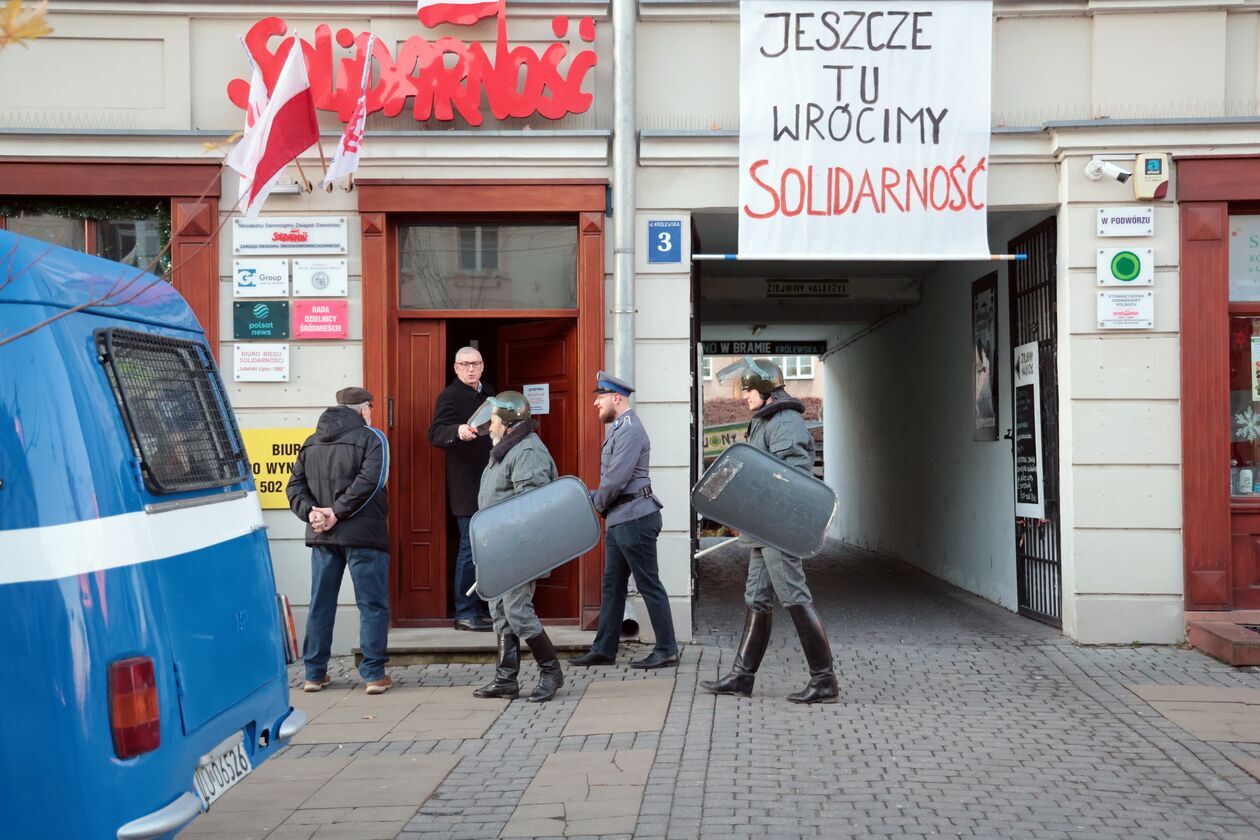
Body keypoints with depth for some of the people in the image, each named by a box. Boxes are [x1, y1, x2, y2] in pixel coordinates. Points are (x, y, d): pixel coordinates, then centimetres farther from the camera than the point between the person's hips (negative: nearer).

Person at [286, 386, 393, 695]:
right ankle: (374, 674, 2)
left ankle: (314, 673, 16)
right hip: (363, 535, -5)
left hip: (322, 537, 5)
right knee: (373, 606, 3)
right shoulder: (371, 438, -5)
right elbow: (368, 482, -19)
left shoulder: (310, 444, 13)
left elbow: (295, 486, 6)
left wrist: (311, 512, -6)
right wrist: (337, 513, -16)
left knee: (320, 606, 13)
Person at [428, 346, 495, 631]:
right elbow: (435, 433, -22)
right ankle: (465, 613, -1)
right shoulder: (449, 396, -9)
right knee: (471, 547, -8)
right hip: (466, 486, -8)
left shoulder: (488, 392, 16)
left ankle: (480, 607, 22)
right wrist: (458, 431, -41)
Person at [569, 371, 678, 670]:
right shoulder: (619, 429, 18)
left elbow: (617, 478, -20)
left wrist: (596, 502, -5)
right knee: (612, 586, 12)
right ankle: (604, 649, 17)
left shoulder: (630, 428, -14)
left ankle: (667, 651, 4)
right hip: (618, 521, 10)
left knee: (649, 585, -3)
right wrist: (590, 497, 6)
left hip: (634, 519, -10)